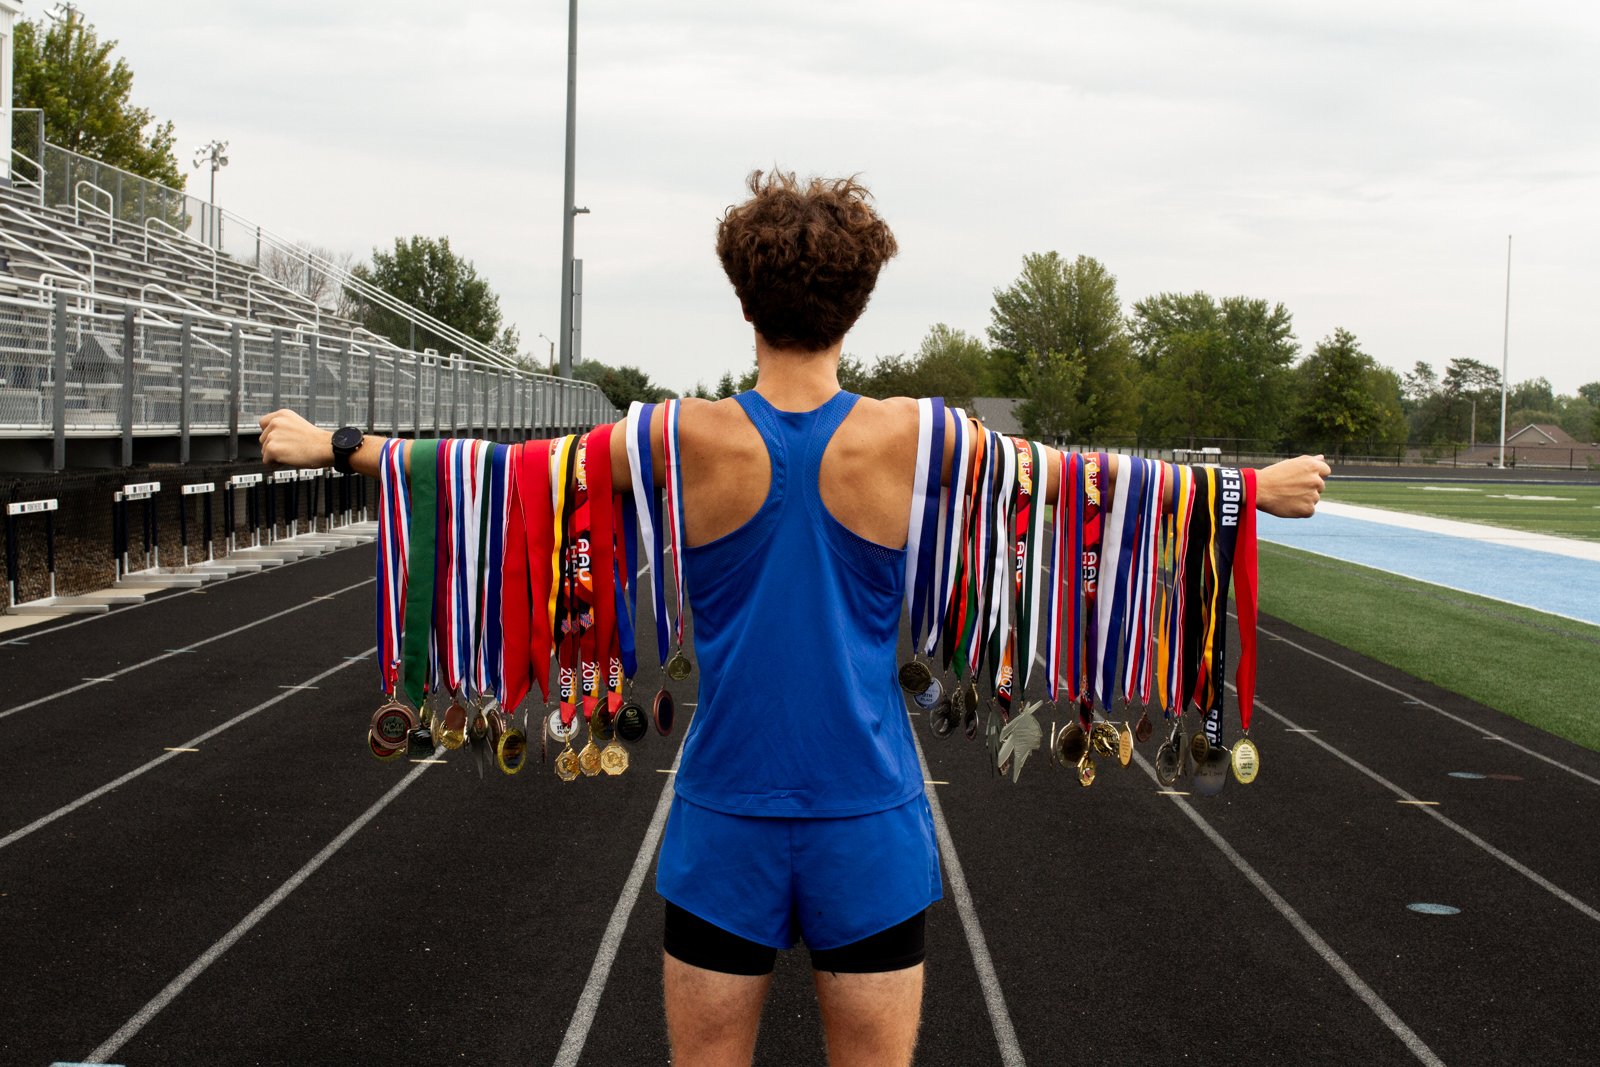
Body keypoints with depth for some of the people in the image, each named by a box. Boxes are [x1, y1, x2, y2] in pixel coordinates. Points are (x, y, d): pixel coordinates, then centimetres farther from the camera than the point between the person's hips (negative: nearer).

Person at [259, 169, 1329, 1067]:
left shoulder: (693, 440, -7)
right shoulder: (908, 438, -7)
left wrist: (333, 446, 15)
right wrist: (1261, 485, 17)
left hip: (726, 822, 0)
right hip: (871, 824, 0)